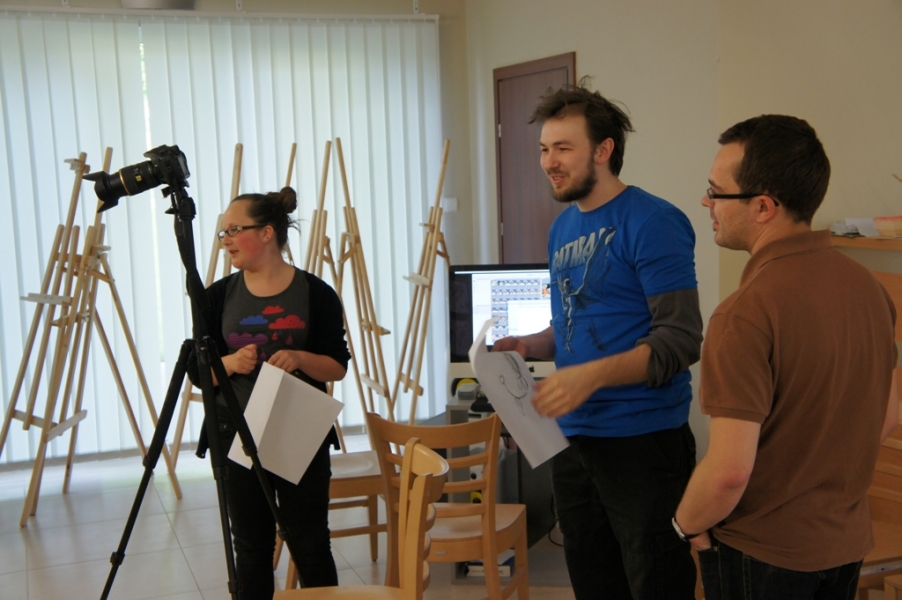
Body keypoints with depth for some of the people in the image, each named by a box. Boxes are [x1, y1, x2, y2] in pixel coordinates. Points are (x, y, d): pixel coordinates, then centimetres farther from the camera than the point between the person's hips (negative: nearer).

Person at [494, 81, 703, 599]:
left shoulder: (653, 222, -13)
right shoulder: (563, 228, 12)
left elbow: (680, 339, -18)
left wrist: (594, 374, -29)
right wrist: (527, 346, 3)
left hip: (642, 439, -7)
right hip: (574, 437, 8)